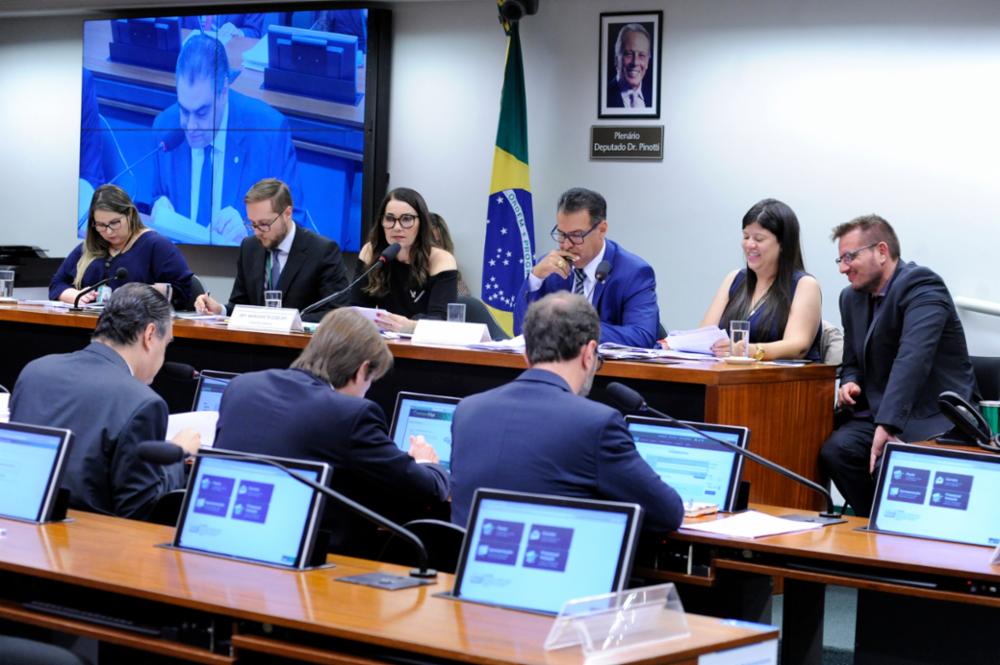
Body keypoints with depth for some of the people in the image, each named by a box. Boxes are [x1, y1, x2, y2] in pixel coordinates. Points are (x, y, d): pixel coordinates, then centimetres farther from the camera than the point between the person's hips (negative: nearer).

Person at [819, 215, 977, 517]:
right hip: (880, 413, 8)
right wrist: (849, 384, -3)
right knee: (835, 450, -20)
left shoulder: (921, 285, -16)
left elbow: (913, 359, -29)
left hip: (937, 420, -7)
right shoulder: (852, 298, 12)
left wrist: (887, 425, -38)